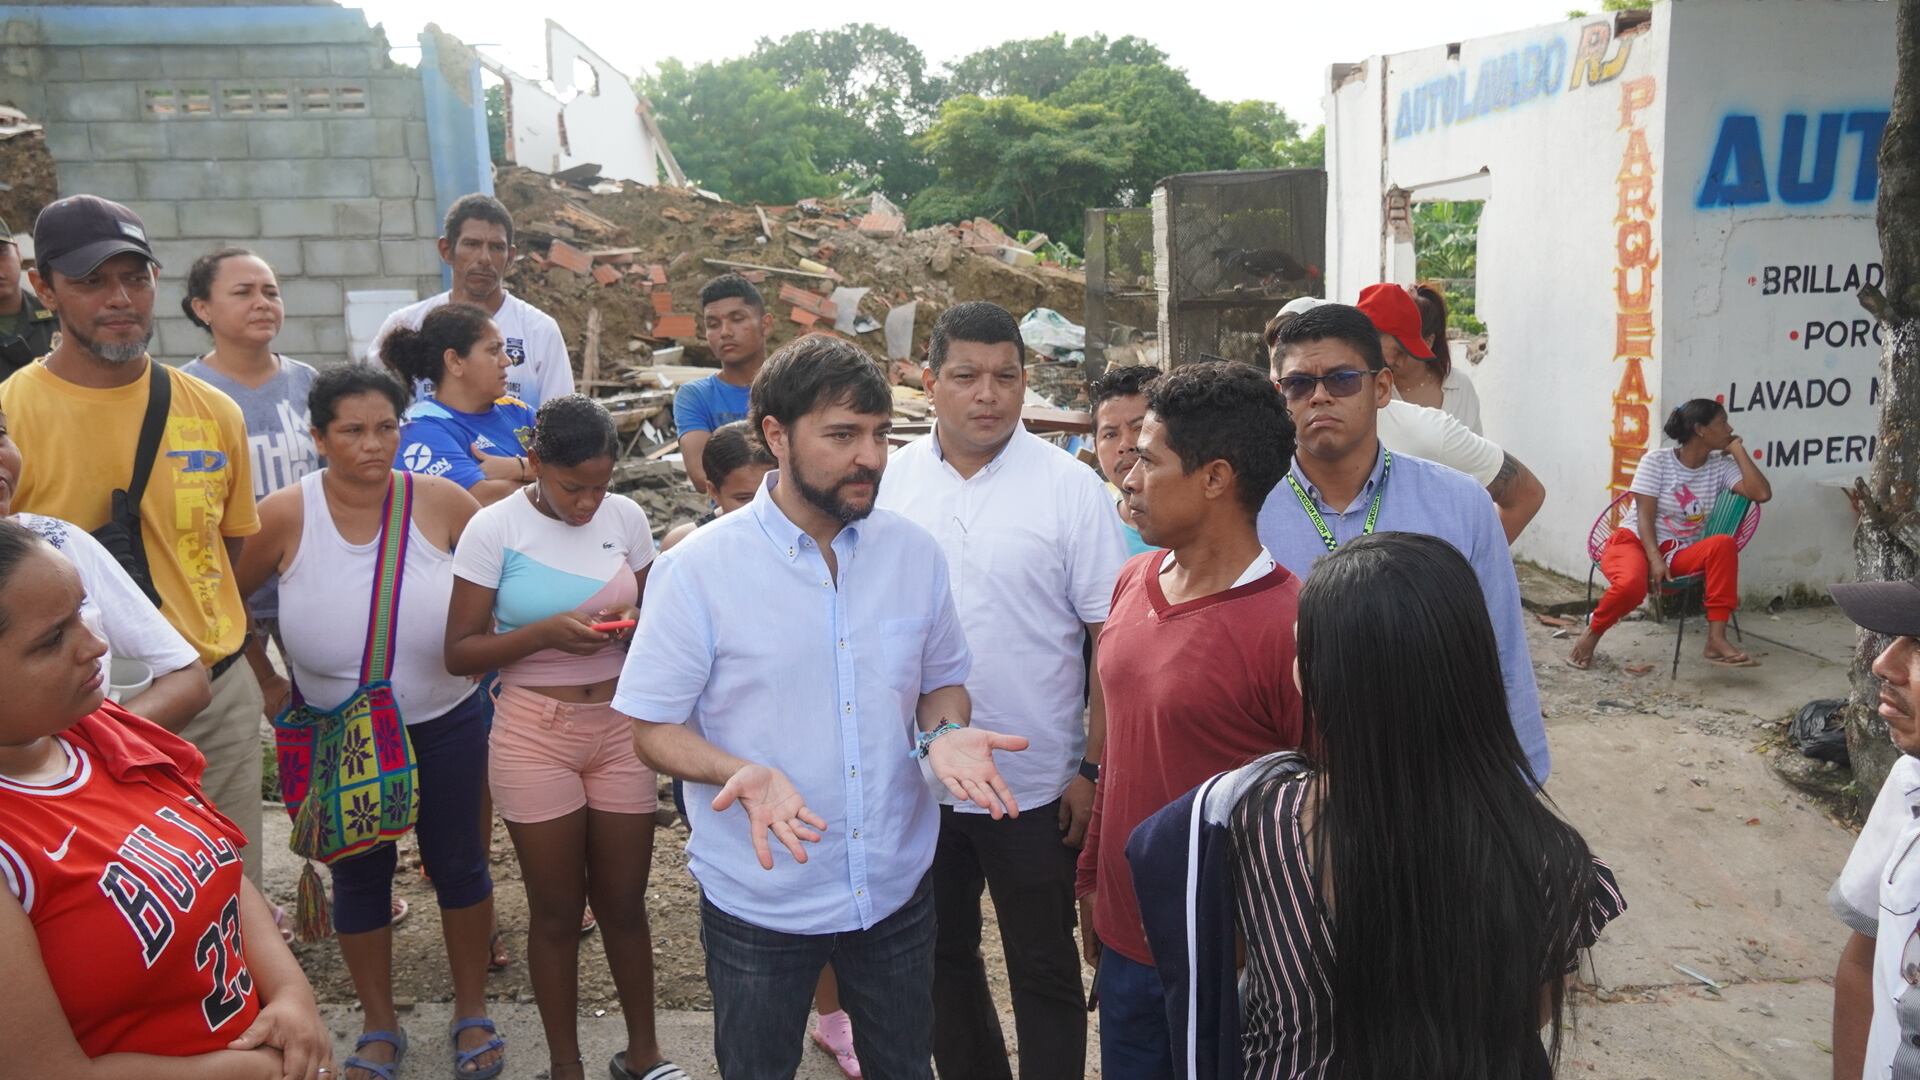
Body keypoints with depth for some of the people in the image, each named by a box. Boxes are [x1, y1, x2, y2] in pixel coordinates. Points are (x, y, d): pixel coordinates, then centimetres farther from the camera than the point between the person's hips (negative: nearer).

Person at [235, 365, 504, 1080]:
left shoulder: (439, 501, -14)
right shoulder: (285, 516, -13)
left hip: (446, 722, 0)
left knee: (458, 862, 13)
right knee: (359, 874, 14)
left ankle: (472, 1011, 34)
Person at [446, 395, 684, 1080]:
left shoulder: (626, 517, 0)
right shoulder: (495, 528, -8)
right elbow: (460, 653, -8)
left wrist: (643, 628, -11)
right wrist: (547, 632, -23)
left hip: (619, 727, 3)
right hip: (535, 733, -2)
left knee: (624, 901, 13)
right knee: (557, 910, 10)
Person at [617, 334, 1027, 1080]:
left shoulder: (915, 553, -3)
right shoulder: (699, 569, -15)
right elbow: (652, 725, -10)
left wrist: (943, 733, -14)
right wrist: (740, 774, -29)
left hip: (898, 886, 3)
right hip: (760, 899, -3)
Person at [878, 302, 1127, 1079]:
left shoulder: (1071, 487, -10)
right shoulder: (890, 482, -1)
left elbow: (1112, 640, -8)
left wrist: (1095, 767, -10)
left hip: (1037, 785, -3)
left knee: (1044, 973, 12)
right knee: (943, 958, 20)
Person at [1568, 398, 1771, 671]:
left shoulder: (1721, 466, 4)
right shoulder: (1656, 461, -7)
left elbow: (1761, 493, -11)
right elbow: (1645, 516, -13)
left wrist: (1738, 451, -6)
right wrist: (1655, 559, -27)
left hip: (1679, 552, 4)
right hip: (1635, 541, -4)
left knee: (1724, 545, -29)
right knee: (1632, 584, -38)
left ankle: (1716, 640, -31)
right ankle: (1592, 633, -7)